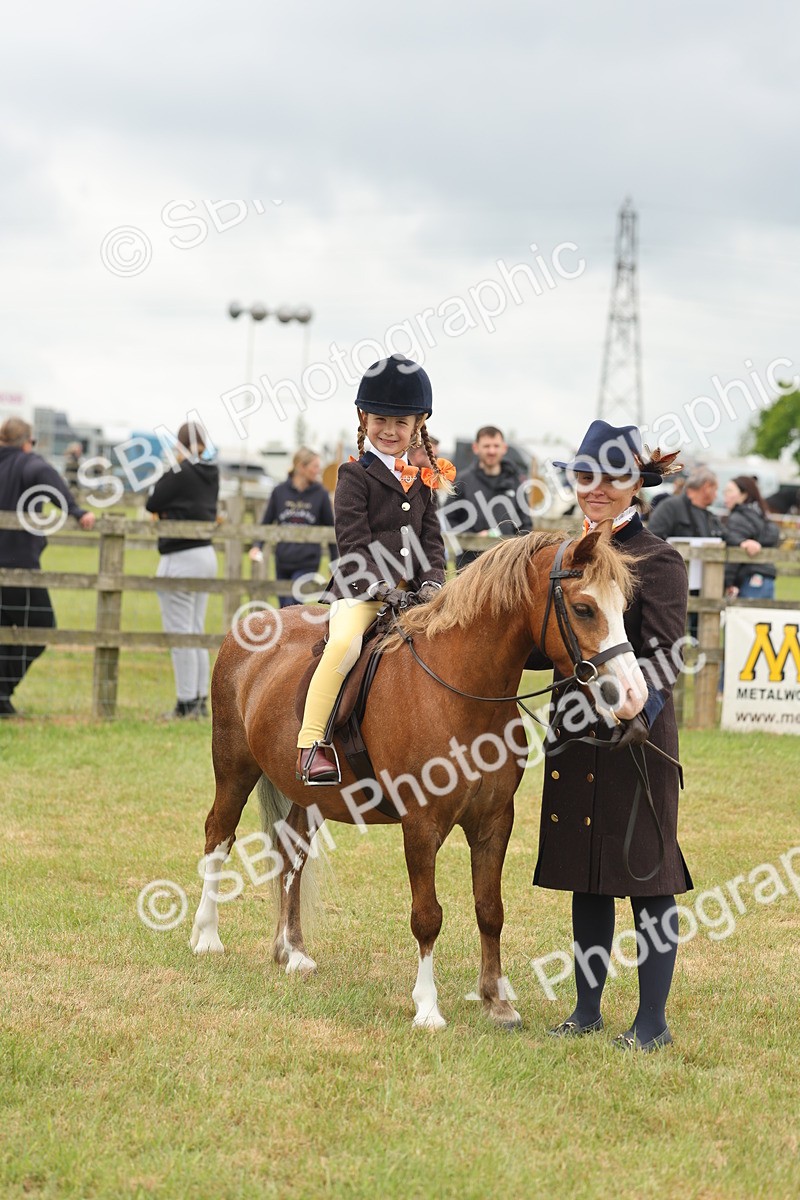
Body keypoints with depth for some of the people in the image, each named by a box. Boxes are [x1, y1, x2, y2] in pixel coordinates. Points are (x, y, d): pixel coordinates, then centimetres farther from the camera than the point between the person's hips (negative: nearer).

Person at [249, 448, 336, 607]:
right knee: (284, 608, 9)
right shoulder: (280, 491, 2)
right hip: (283, 562, 3)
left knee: (292, 606, -18)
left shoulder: (320, 494, 0)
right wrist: (257, 546, -9)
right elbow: (266, 523, 9)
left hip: (307, 563, -3)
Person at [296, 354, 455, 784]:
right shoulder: (356, 475, 0)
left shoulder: (422, 480, 17)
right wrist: (383, 586, -20)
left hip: (411, 594, 6)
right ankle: (312, 743, -28)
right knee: (345, 643, -32)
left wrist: (431, 583, -4)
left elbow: (431, 540, 14)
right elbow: (354, 543, -9)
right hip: (360, 591, -6)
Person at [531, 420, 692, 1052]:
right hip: (576, 731, 7)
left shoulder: (658, 561, -9)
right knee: (586, 872, 13)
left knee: (645, 870, -1)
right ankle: (587, 1010, 22)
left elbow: (663, 656, -18)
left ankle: (653, 1021, 5)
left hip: (637, 737, -7)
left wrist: (644, 706, -35)